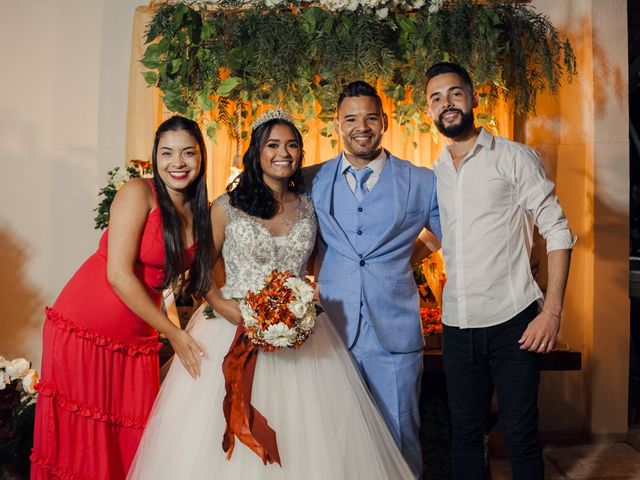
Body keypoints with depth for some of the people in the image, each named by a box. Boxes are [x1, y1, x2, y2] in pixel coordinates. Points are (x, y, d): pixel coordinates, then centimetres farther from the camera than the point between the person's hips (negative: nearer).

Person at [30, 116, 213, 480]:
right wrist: (171, 331, -14)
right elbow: (118, 274, -18)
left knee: (132, 439, 11)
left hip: (137, 338, 5)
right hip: (85, 327, -5)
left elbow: (201, 279, 7)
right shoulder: (138, 193, -13)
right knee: (80, 438, 7)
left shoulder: (202, 213, 5)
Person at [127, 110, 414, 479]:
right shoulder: (227, 207, -2)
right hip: (233, 326, -2)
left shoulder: (309, 207, 7)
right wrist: (220, 305, -14)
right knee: (226, 436, 3)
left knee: (305, 430, 5)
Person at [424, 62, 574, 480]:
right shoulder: (435, 174, 10)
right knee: (466, 432, 15)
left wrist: (553, 311, -14)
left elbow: (558, 232, -6)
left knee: (521, 435, 5)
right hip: (457, 325, 4)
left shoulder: (514, 157, -3)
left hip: (513, 321, -4)